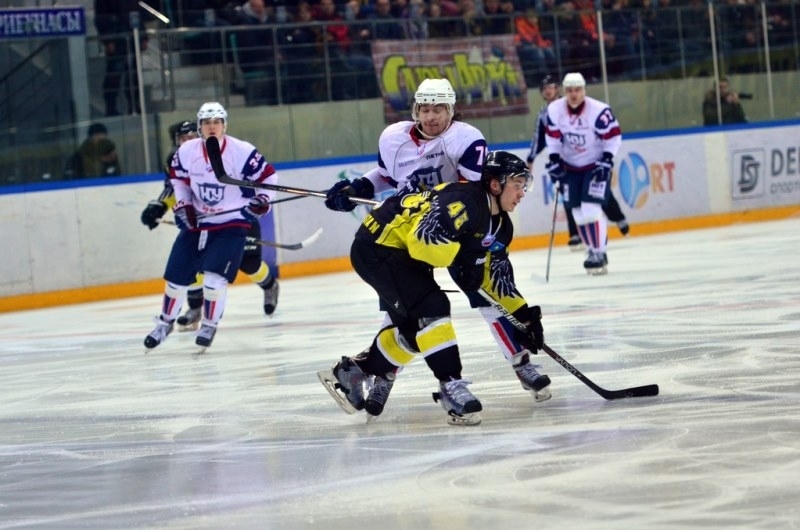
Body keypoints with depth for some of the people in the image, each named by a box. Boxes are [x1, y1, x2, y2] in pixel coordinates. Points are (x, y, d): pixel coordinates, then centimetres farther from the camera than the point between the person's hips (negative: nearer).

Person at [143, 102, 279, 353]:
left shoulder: (242, 152, -17)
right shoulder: (187, 152, -7)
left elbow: (268, 176, -5)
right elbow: (177, 178, 12)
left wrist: (261, 201, -14)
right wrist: (182, 205, 2)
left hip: (231, 223, -4)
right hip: (196, 222, 4)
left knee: (214, 276, -17)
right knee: (176, 275, 7)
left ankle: (209, 326, 3)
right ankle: (165, 322, 29)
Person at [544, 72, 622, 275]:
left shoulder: (599, 111, -25)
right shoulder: (554, 110, -12)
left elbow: (613, 135, -14)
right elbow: (553, 136, 1)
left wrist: (607, 160, -19)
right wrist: (554, 159, -5)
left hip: (596, 165, -5)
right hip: (571, 166, 5)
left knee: (591, 209, -16)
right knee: (578, 212, 6)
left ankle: (598, 253, -9)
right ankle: (594, 250, 20)